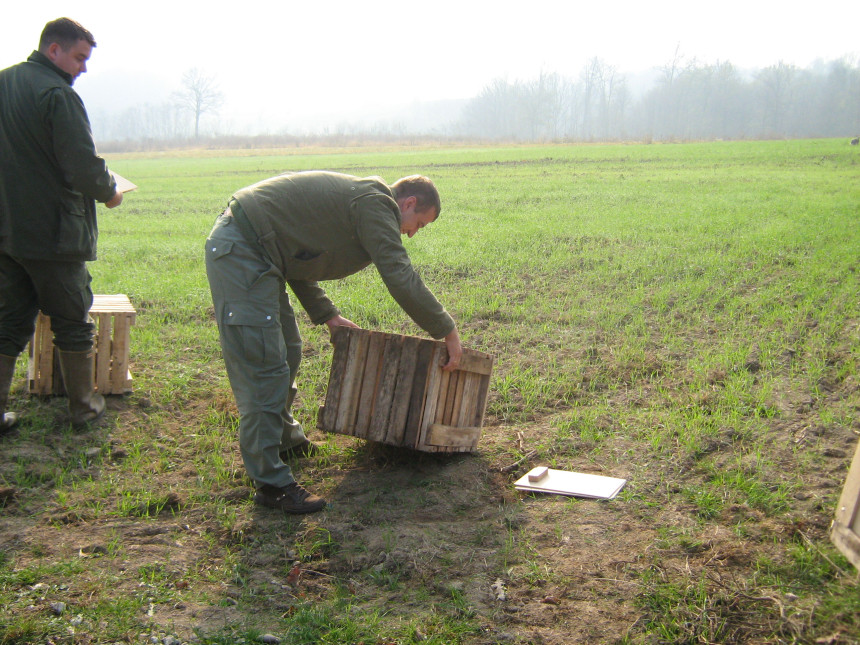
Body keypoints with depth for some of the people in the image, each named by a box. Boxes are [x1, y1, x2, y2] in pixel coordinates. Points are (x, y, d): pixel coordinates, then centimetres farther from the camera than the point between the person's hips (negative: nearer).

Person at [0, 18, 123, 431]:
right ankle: (83, 406, 19)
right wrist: (109, 193, -2)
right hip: (51, 233, -7)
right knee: (72, 323, 8)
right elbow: (84, 169, -21)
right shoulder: (58, 94, -17)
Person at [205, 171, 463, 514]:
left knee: (287, 353, 22)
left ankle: (284, 438, 42)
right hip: (240, 253, -11)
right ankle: (271, 484, -5)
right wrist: (448, 332, -9)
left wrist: (327, 315, 22)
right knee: (264, 369, -10)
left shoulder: (357, 198, 20)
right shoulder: (376, 204, -12)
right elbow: (402, 280, -19)